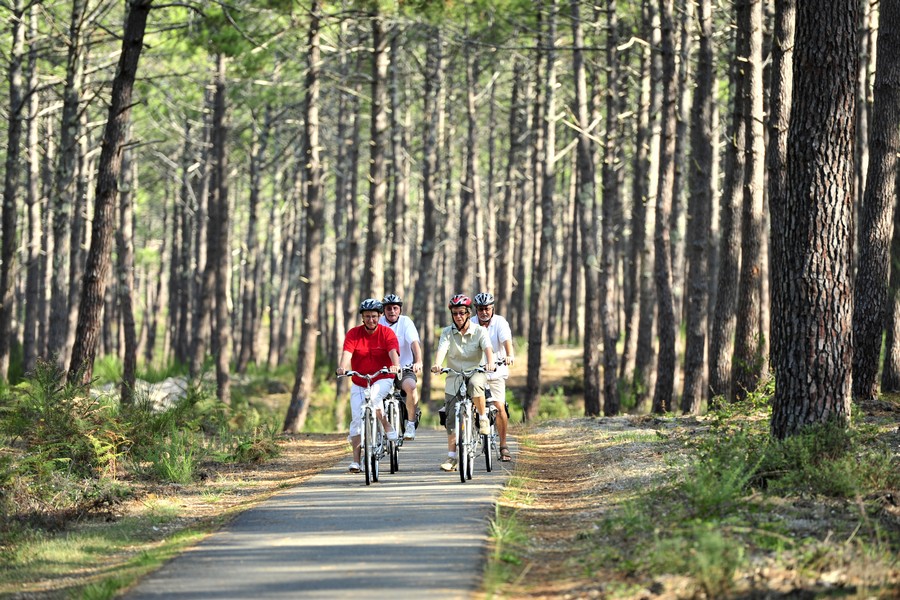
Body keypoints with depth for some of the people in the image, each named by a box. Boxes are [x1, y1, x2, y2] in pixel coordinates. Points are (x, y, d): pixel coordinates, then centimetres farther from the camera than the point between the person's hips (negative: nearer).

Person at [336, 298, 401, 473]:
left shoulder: (387, 333, -8)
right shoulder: (353, 334, -6)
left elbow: (393, 352, -23)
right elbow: (347, 352, -21)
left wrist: (395, 366, -45)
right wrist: (342, 367, -42)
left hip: (382, 379, -2)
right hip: (359, 382, 2)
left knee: (373, 397, -35)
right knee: (356, 419, -4)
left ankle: (388, 427, -14)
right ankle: (356, 460, 2)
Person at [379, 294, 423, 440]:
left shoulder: (406, 322, -4)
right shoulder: (379, 323, 1)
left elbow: (415, 343, -17)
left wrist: (418, 362, -35)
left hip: (404, 369, -2)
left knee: (411, 386, -32)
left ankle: (410, 424, -21)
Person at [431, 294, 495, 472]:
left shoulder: (479, 331, -5)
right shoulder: (447, 332, -1)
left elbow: (488, 348, -22)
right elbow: (442, 349, -19)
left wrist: (490, 363, -44)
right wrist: (437, 364, -41)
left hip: (476, 372, -2)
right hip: (454, 377, 2)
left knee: (475, 384, -39)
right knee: (451, 417, -3)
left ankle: (483, 418, -16)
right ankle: (451, 457, 7)